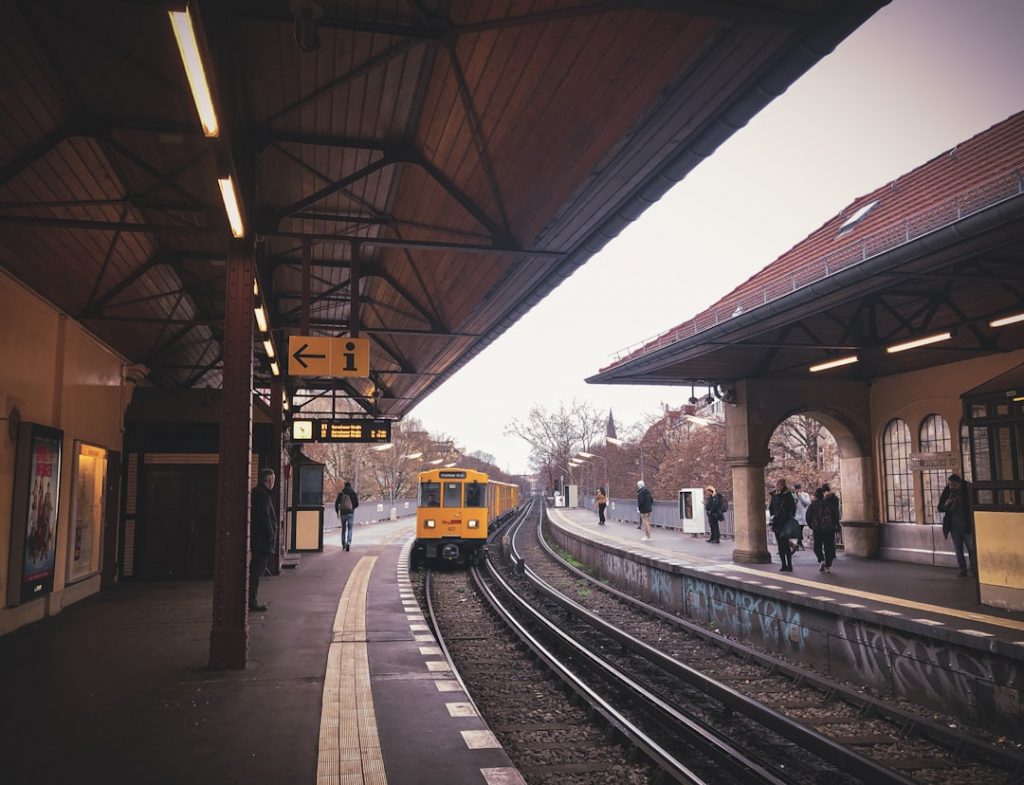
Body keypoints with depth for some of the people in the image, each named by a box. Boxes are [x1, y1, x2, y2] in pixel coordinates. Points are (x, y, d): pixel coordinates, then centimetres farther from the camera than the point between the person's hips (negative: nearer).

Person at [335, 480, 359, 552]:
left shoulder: (341, 493, 0)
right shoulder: (353, 493, -1)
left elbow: (336, 503, -3)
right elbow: (357, 504, -1)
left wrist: (337, 512, 8)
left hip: (343, 513, 2)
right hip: (350, 513, -1)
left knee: (343, 529, 17)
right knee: (350, 529, 0)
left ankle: (343, 544, 23)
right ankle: (348, 543, -21)